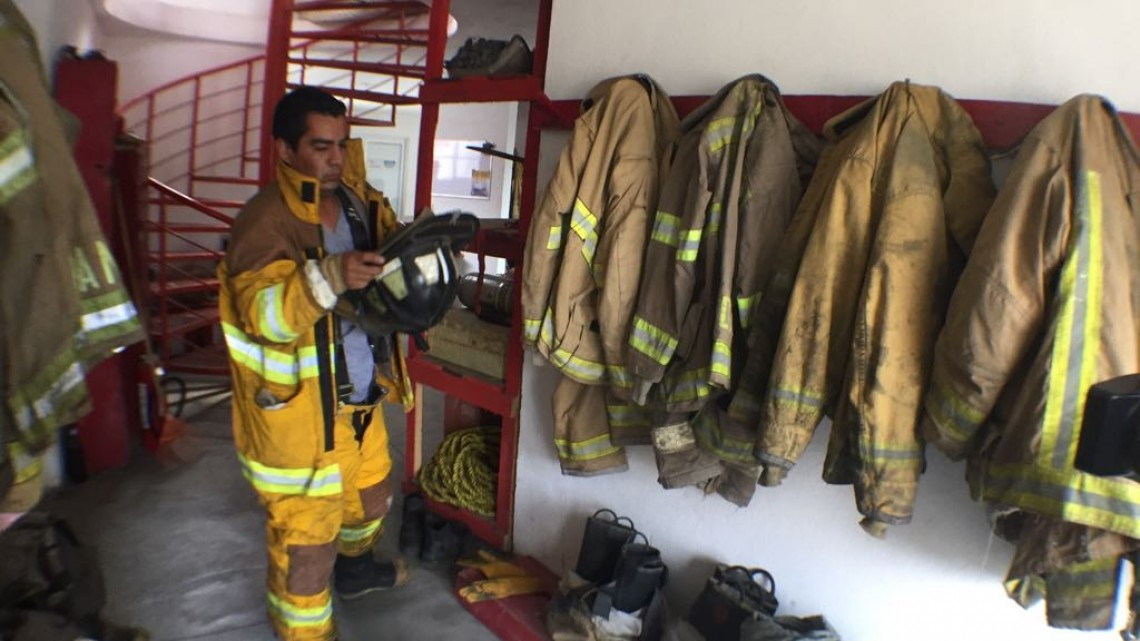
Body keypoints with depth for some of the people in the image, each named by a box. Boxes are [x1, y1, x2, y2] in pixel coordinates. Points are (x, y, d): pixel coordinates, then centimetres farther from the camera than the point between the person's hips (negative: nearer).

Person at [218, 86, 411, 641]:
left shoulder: (358, 198, 1)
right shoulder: (265, 220, -20)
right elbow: (261, 313, -30)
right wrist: (328, 277, -45)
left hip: (361, 397, 8)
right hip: (298, 410, -7)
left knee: (371, 490, 28)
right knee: (306, 531, 7)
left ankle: (354, 565, 57)